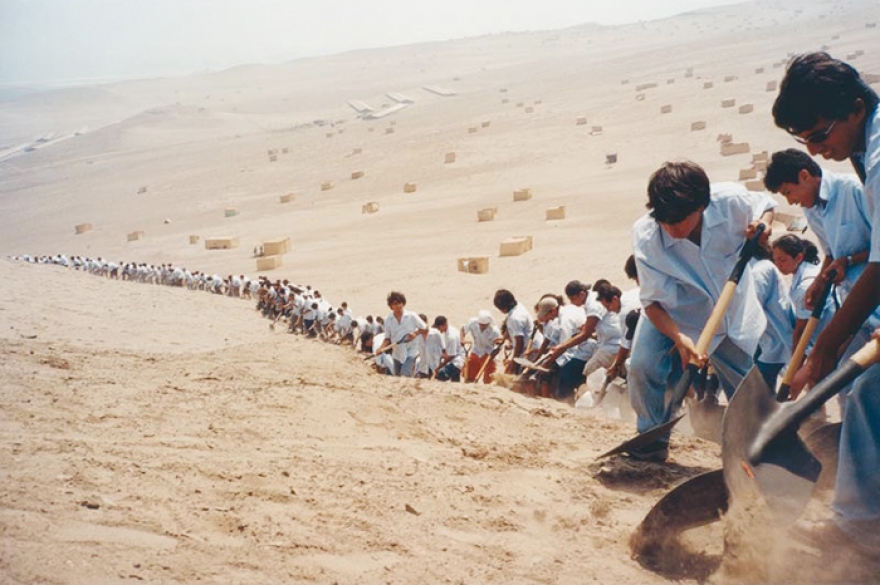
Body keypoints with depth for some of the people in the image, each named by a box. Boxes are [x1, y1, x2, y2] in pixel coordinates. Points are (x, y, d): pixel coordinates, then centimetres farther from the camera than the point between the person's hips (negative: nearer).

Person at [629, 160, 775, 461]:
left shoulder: (729, 201, -26)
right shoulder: (646, 236, -29)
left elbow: (766, 205, -1)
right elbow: (652, 301, -23)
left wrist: (763, 225, -24)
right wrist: (680, 339, -39)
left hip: (736, 315, 2)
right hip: (675, 318, -2)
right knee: (643, 366, -25)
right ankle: (653, 440, -2)